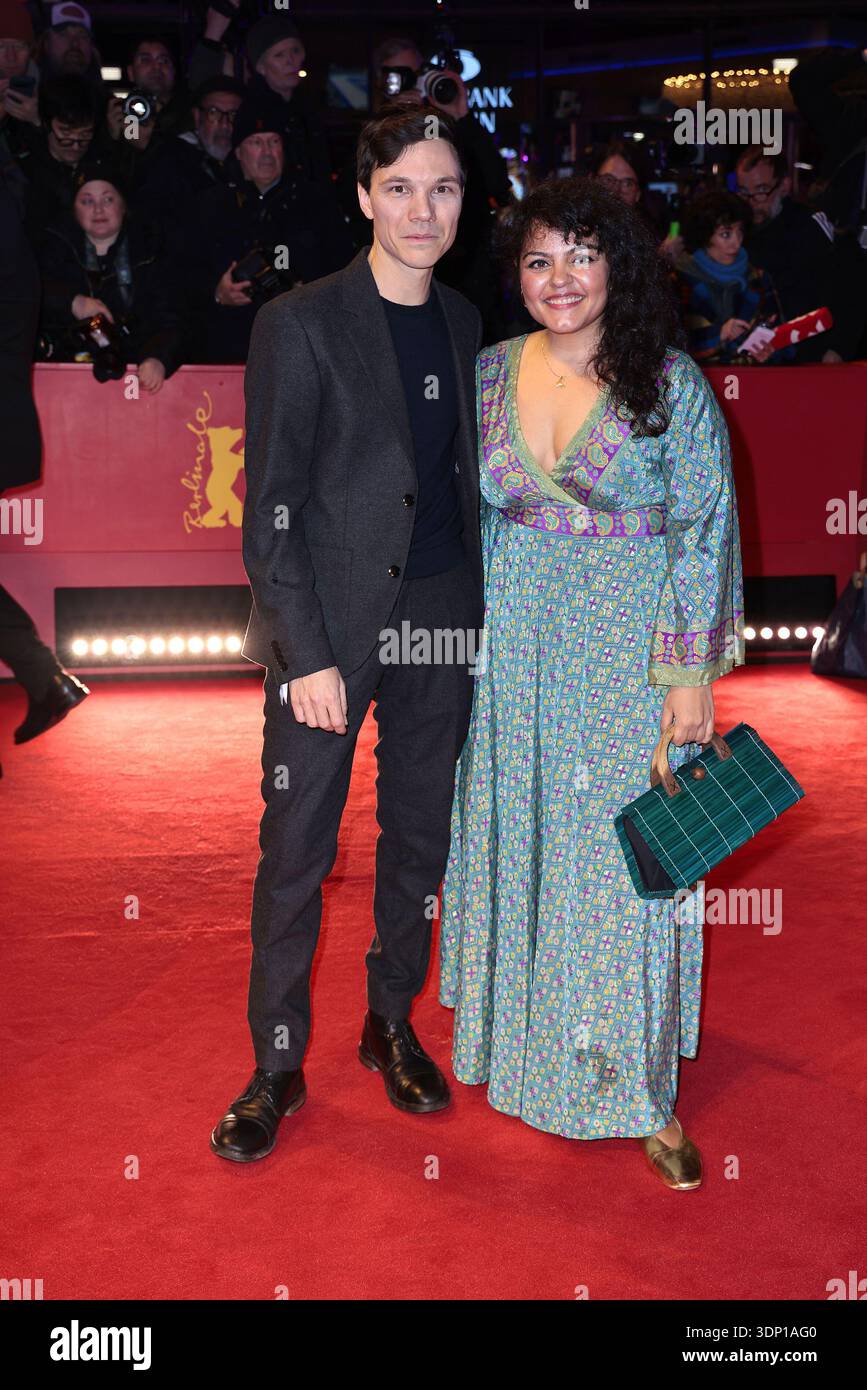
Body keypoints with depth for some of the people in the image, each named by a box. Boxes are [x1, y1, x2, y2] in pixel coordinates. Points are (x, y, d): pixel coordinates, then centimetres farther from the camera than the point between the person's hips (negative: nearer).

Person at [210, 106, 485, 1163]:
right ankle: (276, 1067, 19)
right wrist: (307, 652, -15)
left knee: (419, 839, 14)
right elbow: (269, 507, -9)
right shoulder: (300, 324, -7)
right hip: (331, 625, -5)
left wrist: (479, 615, 7)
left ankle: (392, 1026, 33)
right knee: (296, 852, 2)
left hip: (442, 621, 5)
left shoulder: (463, 323, 9)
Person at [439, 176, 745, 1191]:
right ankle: (520, 1037, 34)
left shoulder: (670, 381, -6)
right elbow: (469, 515, 11)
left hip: (631, 651, -3)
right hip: (513, 650, 4)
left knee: (625, 855, 1)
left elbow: (705, 529, -7)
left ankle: (642, 1091, 16)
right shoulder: (491, 373, 5)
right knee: (516, 839, 13)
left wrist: (693, 670, -11)